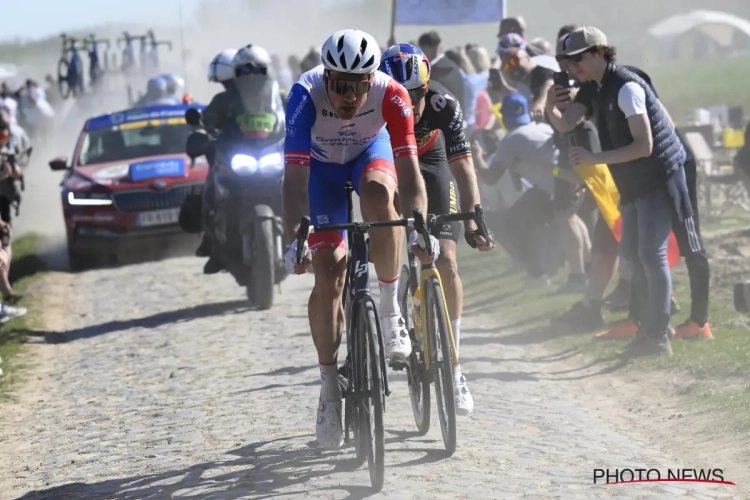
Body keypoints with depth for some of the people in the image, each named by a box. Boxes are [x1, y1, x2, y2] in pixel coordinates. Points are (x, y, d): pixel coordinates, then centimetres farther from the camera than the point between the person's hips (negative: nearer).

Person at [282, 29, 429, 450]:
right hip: (322, 164, 0)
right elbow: (295, 177, -39)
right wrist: (295, 239, -50)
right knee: (329, 276, -10)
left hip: (371, 149, 0)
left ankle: (391, 310, -20)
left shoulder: (391, 95, -33)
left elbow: (409, 169, -36)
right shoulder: (306, 95, -36)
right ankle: (330, 388, 2)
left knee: (378, 192, -37)